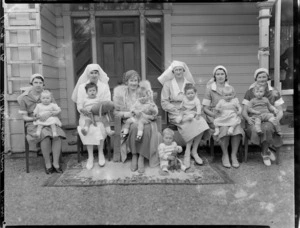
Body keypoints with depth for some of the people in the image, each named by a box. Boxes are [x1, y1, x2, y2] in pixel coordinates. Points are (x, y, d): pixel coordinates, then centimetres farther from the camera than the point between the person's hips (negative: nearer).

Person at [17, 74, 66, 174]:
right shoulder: (24, 98, 2)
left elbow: (57, 110, 1)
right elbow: (24, 117, 1)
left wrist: (50, 114, -21)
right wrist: (36, 118, -18)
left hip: (49, 123, 2)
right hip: (34, 124, -2)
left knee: (57, 135, -30)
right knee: (45, 136, -34)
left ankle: (56, 163, -20)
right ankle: (47, 164, -18)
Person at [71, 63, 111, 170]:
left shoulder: (104, 86, 4)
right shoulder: (82, 87, 7)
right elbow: (79, 104, 0)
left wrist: (99, 112, -24)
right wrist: (82, 109, -24)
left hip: (100, 116, 0)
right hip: (86, 115, 1)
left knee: (99, 126, -30)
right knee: (87, 127, -29)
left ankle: (100, 153, -12)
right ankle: (90, 156, -20)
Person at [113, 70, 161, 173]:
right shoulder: (120, 92, 4)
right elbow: (116, 112, 0)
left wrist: (146, 115, -20)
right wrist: (129, 114, -17)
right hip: (128, 122, -1)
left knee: (147, 128, -33)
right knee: (135, 126, -35)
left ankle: (142, 157, -20)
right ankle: (134, 156, -16)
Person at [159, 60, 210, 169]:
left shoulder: (189, 83, 17)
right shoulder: (168, 84, 7)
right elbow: (164, 103, -1)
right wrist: (177, 111, -14)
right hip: (175, 113, -3)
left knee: (201, 123, -28)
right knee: (190, 123, -32)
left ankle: (190, 152, -18)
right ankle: (191, 152, -19)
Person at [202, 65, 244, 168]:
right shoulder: (209, 89, 3)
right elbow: (205, 108, -1)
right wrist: (215, 115, -17)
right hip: (214, 117, -3)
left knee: (238, 128, -29)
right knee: (225, 128, -33)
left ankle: (234, 155, -14)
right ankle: (225, 155, -14)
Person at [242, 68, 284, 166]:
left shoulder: (274, 93, 10)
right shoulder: (249, 92, 9)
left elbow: (280, 111, 8)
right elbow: (244, 111, 4)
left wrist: (276, 120, -14)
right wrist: (248, 118, -18)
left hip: (268, 120, 0)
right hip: (254, 121, 0)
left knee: (266, 128, -36)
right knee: (255, 129, -35)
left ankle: (264, 154, -12)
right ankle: (267, 150, -7)